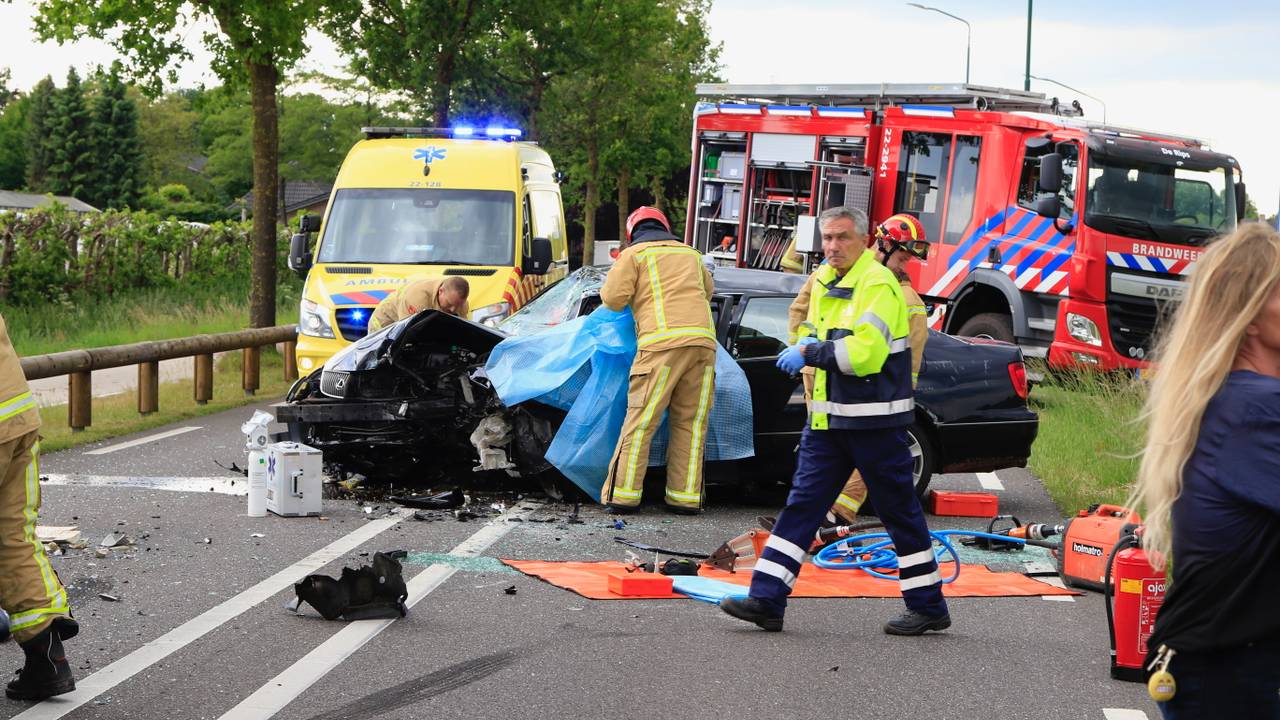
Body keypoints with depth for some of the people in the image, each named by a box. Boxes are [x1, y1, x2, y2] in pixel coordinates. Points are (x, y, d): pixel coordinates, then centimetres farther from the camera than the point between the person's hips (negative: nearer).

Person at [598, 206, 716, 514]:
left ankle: (622, 494, -3)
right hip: (703, 341, 4)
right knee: (691, 424, 8)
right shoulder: (690, 254, 26)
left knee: (640, 421, -2)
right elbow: (707, 290, 41)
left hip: (662, 344, -4)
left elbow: (613, 298, 2)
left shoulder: (633, 254, 10)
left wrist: (616, 271, 22)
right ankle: (686, 496, 7)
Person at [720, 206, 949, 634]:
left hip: (873, 421, -8)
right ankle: (767, 600, 2)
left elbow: (866, 352, -24)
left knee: (900, 511, 2)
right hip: (828, 420, 8)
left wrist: (810, 353, -17)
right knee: (801, 506, 3)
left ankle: (929, 607, 13)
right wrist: (806, 351, 4)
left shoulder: (877, 284, -13)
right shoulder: (824, 282, 14)